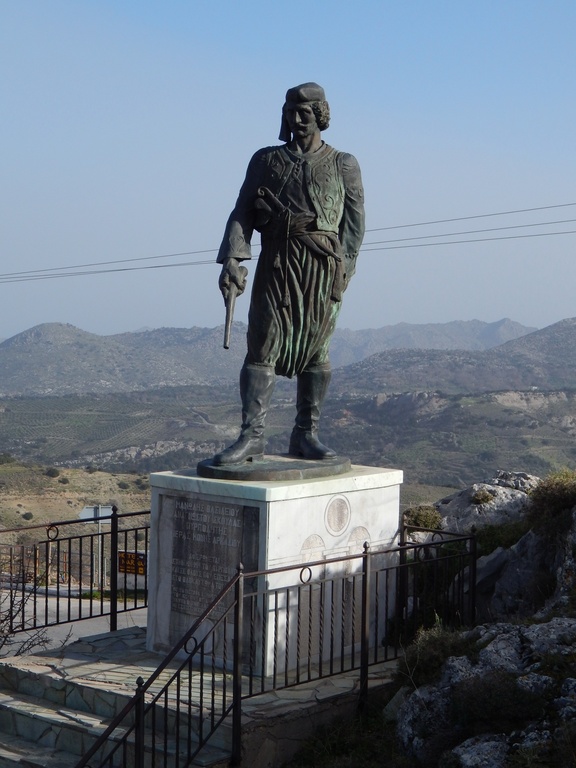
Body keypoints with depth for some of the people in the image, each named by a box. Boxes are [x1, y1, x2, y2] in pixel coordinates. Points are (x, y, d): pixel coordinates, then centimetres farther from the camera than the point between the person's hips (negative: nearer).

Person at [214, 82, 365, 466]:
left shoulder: (343, 165, 12)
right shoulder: (266, 160, 15)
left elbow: (354, 222, 5)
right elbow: (242, 213, 7)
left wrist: (344, 269, -7)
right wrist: (232, 259, -8)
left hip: (324, 265, 0)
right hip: (277, 262, 1)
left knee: (316, 349, 2)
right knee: (264, 346, -7)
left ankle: (306, 435, 8)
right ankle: (252, 435, -9)